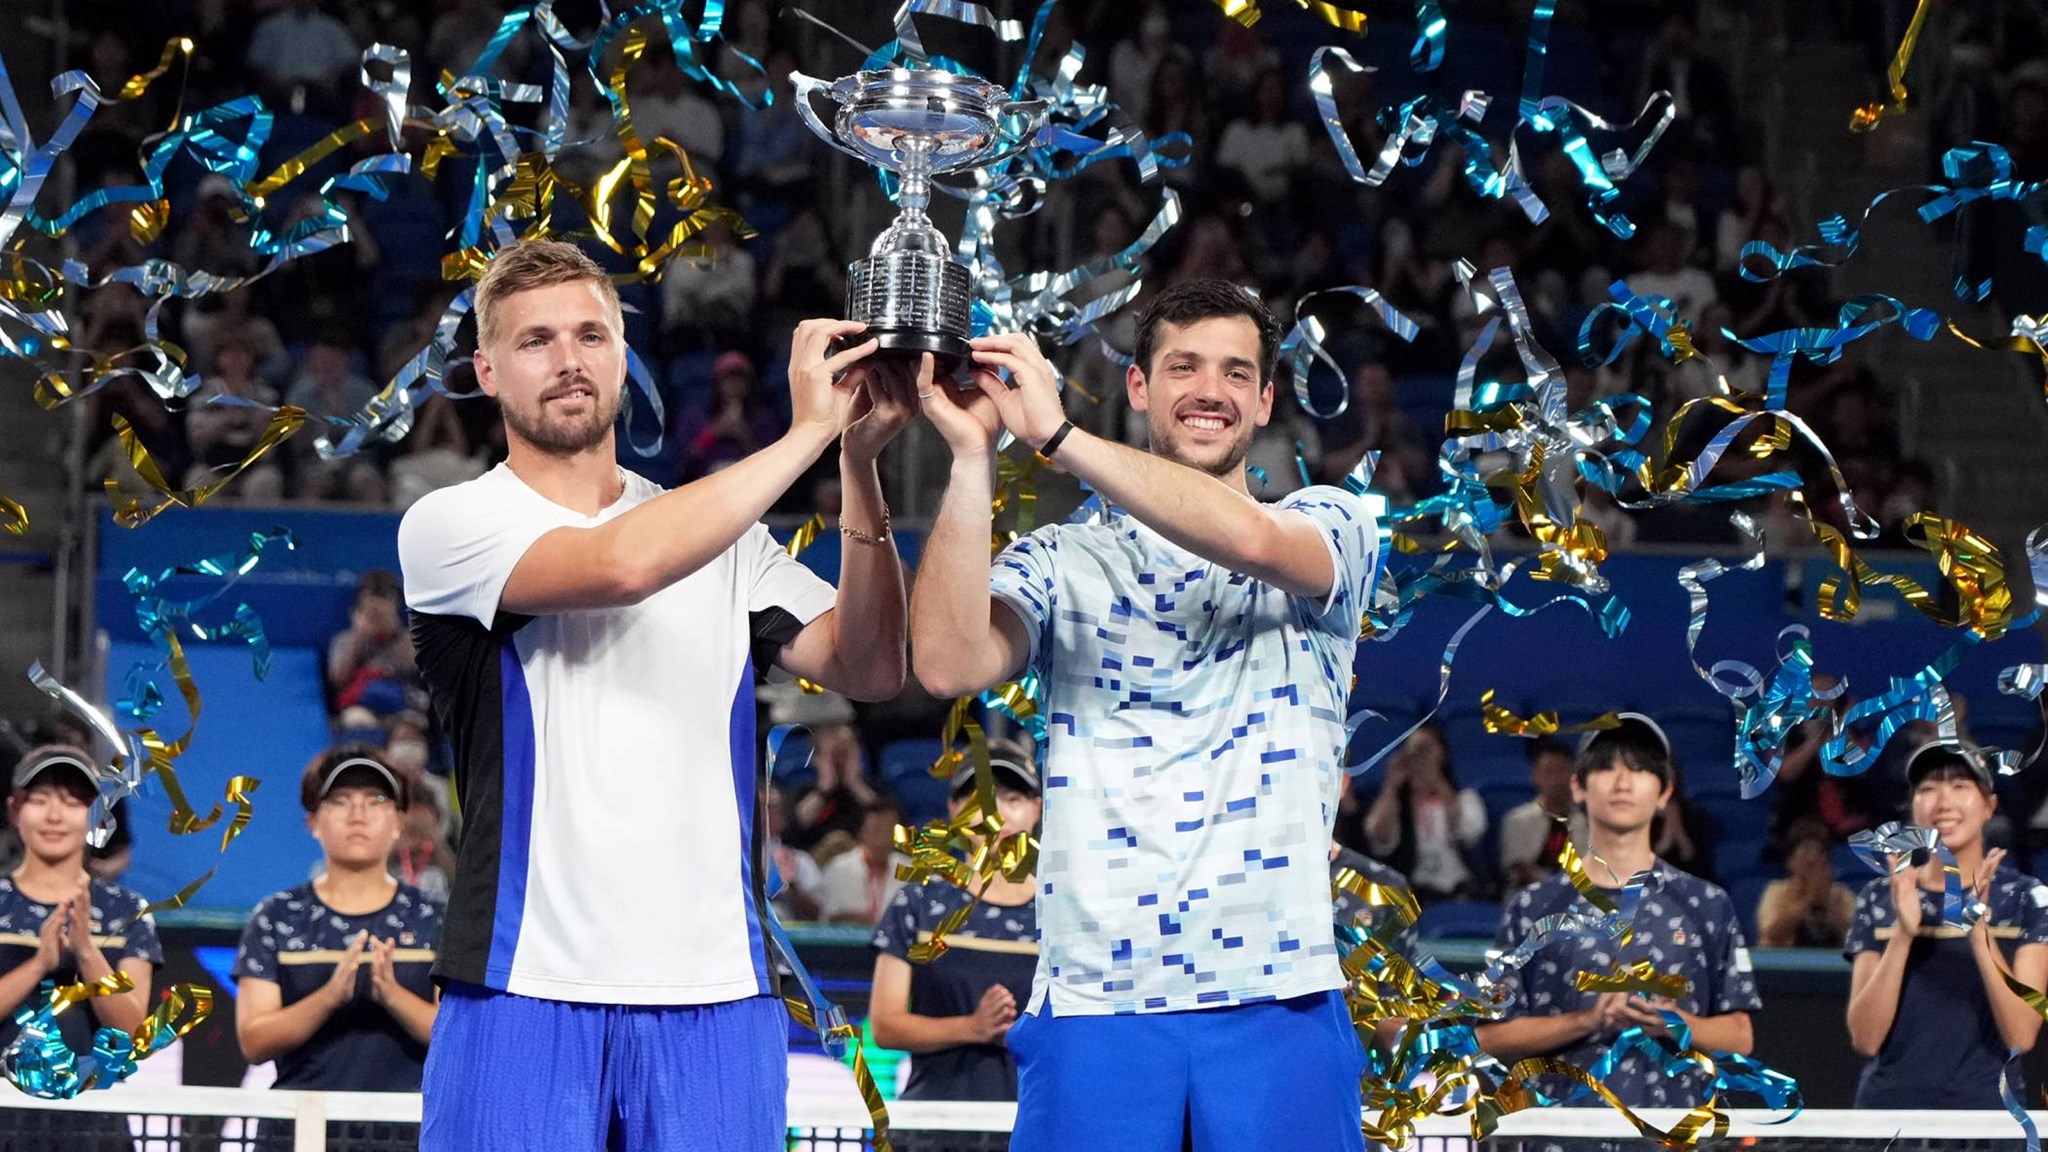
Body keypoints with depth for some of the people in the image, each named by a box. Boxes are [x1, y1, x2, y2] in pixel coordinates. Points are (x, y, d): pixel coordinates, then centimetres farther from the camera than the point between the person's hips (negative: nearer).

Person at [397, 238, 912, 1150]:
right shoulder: (451, 526, 1)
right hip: (525, 988, -3)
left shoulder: (723, 534, 15)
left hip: (716, 995, 3)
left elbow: (867, 668, 3)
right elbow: (620, 564, -18)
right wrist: (807, 433, -13)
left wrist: (860, 466, -8)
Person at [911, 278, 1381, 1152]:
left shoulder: (1331, 529, 9)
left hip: (1274, 994, -1)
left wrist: (1055, 435, -17)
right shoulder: (1061, 563, 11)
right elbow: (948, 665, -8)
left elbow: (1251, 538, -15)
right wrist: (973, 455, -12)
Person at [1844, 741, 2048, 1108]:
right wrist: (1903, 933, -14)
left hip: (1986, 1103, -1)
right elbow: (1865, 1038, -2)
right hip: (1891, 1103, 1)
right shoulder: (1879, 899, 8)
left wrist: (1978, 931, -18)